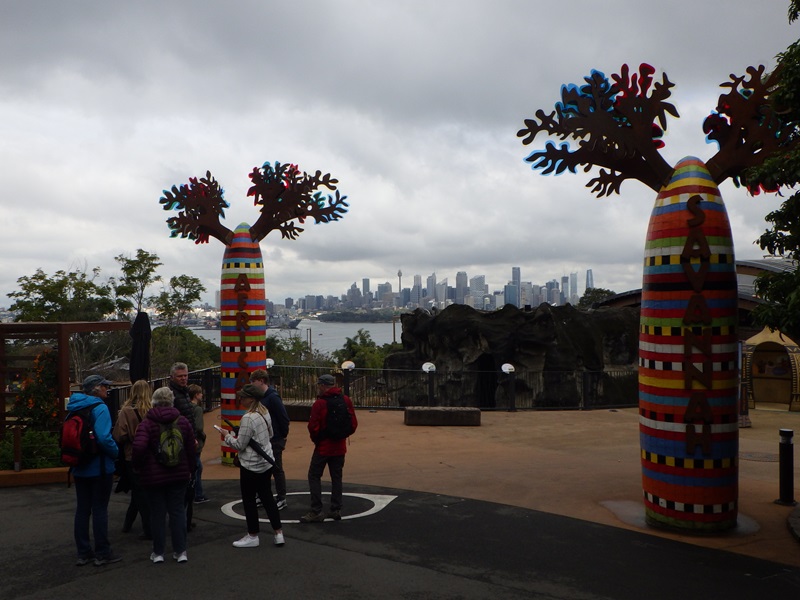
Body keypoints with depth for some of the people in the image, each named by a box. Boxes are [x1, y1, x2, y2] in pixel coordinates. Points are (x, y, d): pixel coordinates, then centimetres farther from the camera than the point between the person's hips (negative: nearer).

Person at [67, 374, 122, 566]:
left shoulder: (74, 408, 7)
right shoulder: (99, 408, -16)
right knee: (100, 509, 2)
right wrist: (116, 452, -11)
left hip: (79, 467, 7)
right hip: (99, 467, -7)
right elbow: (104, 438, -26)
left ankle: (83, 553, 21)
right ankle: (102, 553, 9)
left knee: (82, 509, 13)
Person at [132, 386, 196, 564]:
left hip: (154, 476, -2)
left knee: (157, 513, 8)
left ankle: (158, 552, 16)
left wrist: (138, 466, -6)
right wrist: (190, 470, 15)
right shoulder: (183, 421, 0)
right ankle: (180, 551, 12)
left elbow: (138, 447, -24)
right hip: (179, 475, 2)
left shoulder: (147, 423, -10)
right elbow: (191, 449, 3)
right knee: (177, 511, 10)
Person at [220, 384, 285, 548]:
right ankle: (278, 533, 18)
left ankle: (253, 536, 19)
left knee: (249, 500, 7)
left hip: (251, 465, -8)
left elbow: (239, 445, -18)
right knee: (267, 497, 15)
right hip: (266, 463, 8)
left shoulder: (248, 418, -22)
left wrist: (227, 436, -1)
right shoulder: (265, 413, 3)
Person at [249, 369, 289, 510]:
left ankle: (281, 499, 11)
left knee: (277, 469, 1)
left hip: (275, 440, -9)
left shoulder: (273, 397, -18)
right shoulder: (261, 397, 9)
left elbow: (284, 418, -20)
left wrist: (284, 436, -13)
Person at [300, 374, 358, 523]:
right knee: (336, 477, 15)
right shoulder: (346, 401, 1)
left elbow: (313, 427, -16)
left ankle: (316, 511, -1)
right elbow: (353, 423, 4)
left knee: (314, 476, 3)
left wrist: (316, 440, 2)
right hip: (340, 447, 6)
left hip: (323, 447, -6)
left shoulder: (319, 403, -16)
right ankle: (336, 510, 17)